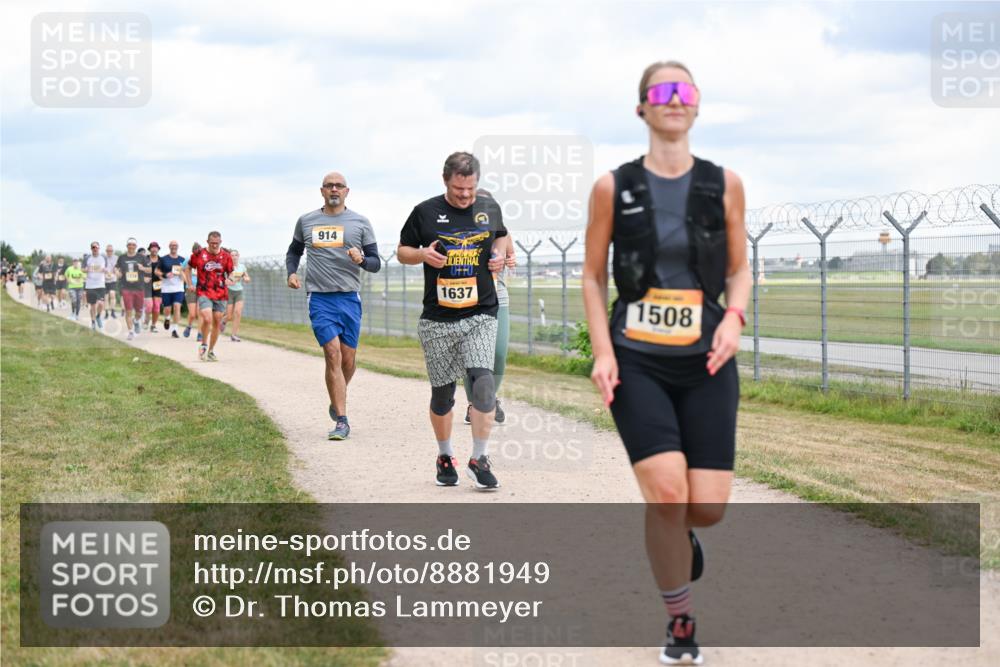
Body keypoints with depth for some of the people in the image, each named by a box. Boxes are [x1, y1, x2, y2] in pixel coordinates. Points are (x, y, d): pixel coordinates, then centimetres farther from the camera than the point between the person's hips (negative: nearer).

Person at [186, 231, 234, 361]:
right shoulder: (199, 254, -1)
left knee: (217, 322, 5)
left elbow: (230, 272, 14)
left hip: (221, 294, 3)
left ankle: (211, 351, 19)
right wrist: (190, 284, 6)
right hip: (204, 293, -3)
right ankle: (203, 345, 4)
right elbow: (188, 268, 14)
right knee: (207, 319, -19)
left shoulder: (226, 256, 4)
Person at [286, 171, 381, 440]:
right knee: (333, 354, -13)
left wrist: (362, 260, -14)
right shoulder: (306, 221, 9)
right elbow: (294, 250, 26)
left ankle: (337, 401, 35)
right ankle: (341, 420, -11)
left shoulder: (360, 222, 6)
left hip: (350, 297, 1)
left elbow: (376, 262, 8)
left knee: (348, 359, 5)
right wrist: (291, 272, 7)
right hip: (319, 297, -1)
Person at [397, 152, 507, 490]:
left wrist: (499, 257, 4)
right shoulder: (425, 212, -1)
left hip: (480, 315, 0)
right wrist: (422, 254, -12)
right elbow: (402, 250, 10)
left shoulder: (489, 209, 6)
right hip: (437, 319, 0)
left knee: (483, 381, -17)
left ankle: (479, 459, -8)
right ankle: (444, 457, 27)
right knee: (442, 392, 6)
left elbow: (500, 237, 25)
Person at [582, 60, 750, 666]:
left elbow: (740, 268, 11)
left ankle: (676, 534, 35)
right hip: (637, 363, -1)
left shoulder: (724, 184, 2)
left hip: (706, 364, 2)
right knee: (666, 493, -16)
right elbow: (594, 276, 5)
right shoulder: (614, 187, -1)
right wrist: (603, 351, -6)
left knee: (707, 507, -4)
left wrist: (734, 315, -10)